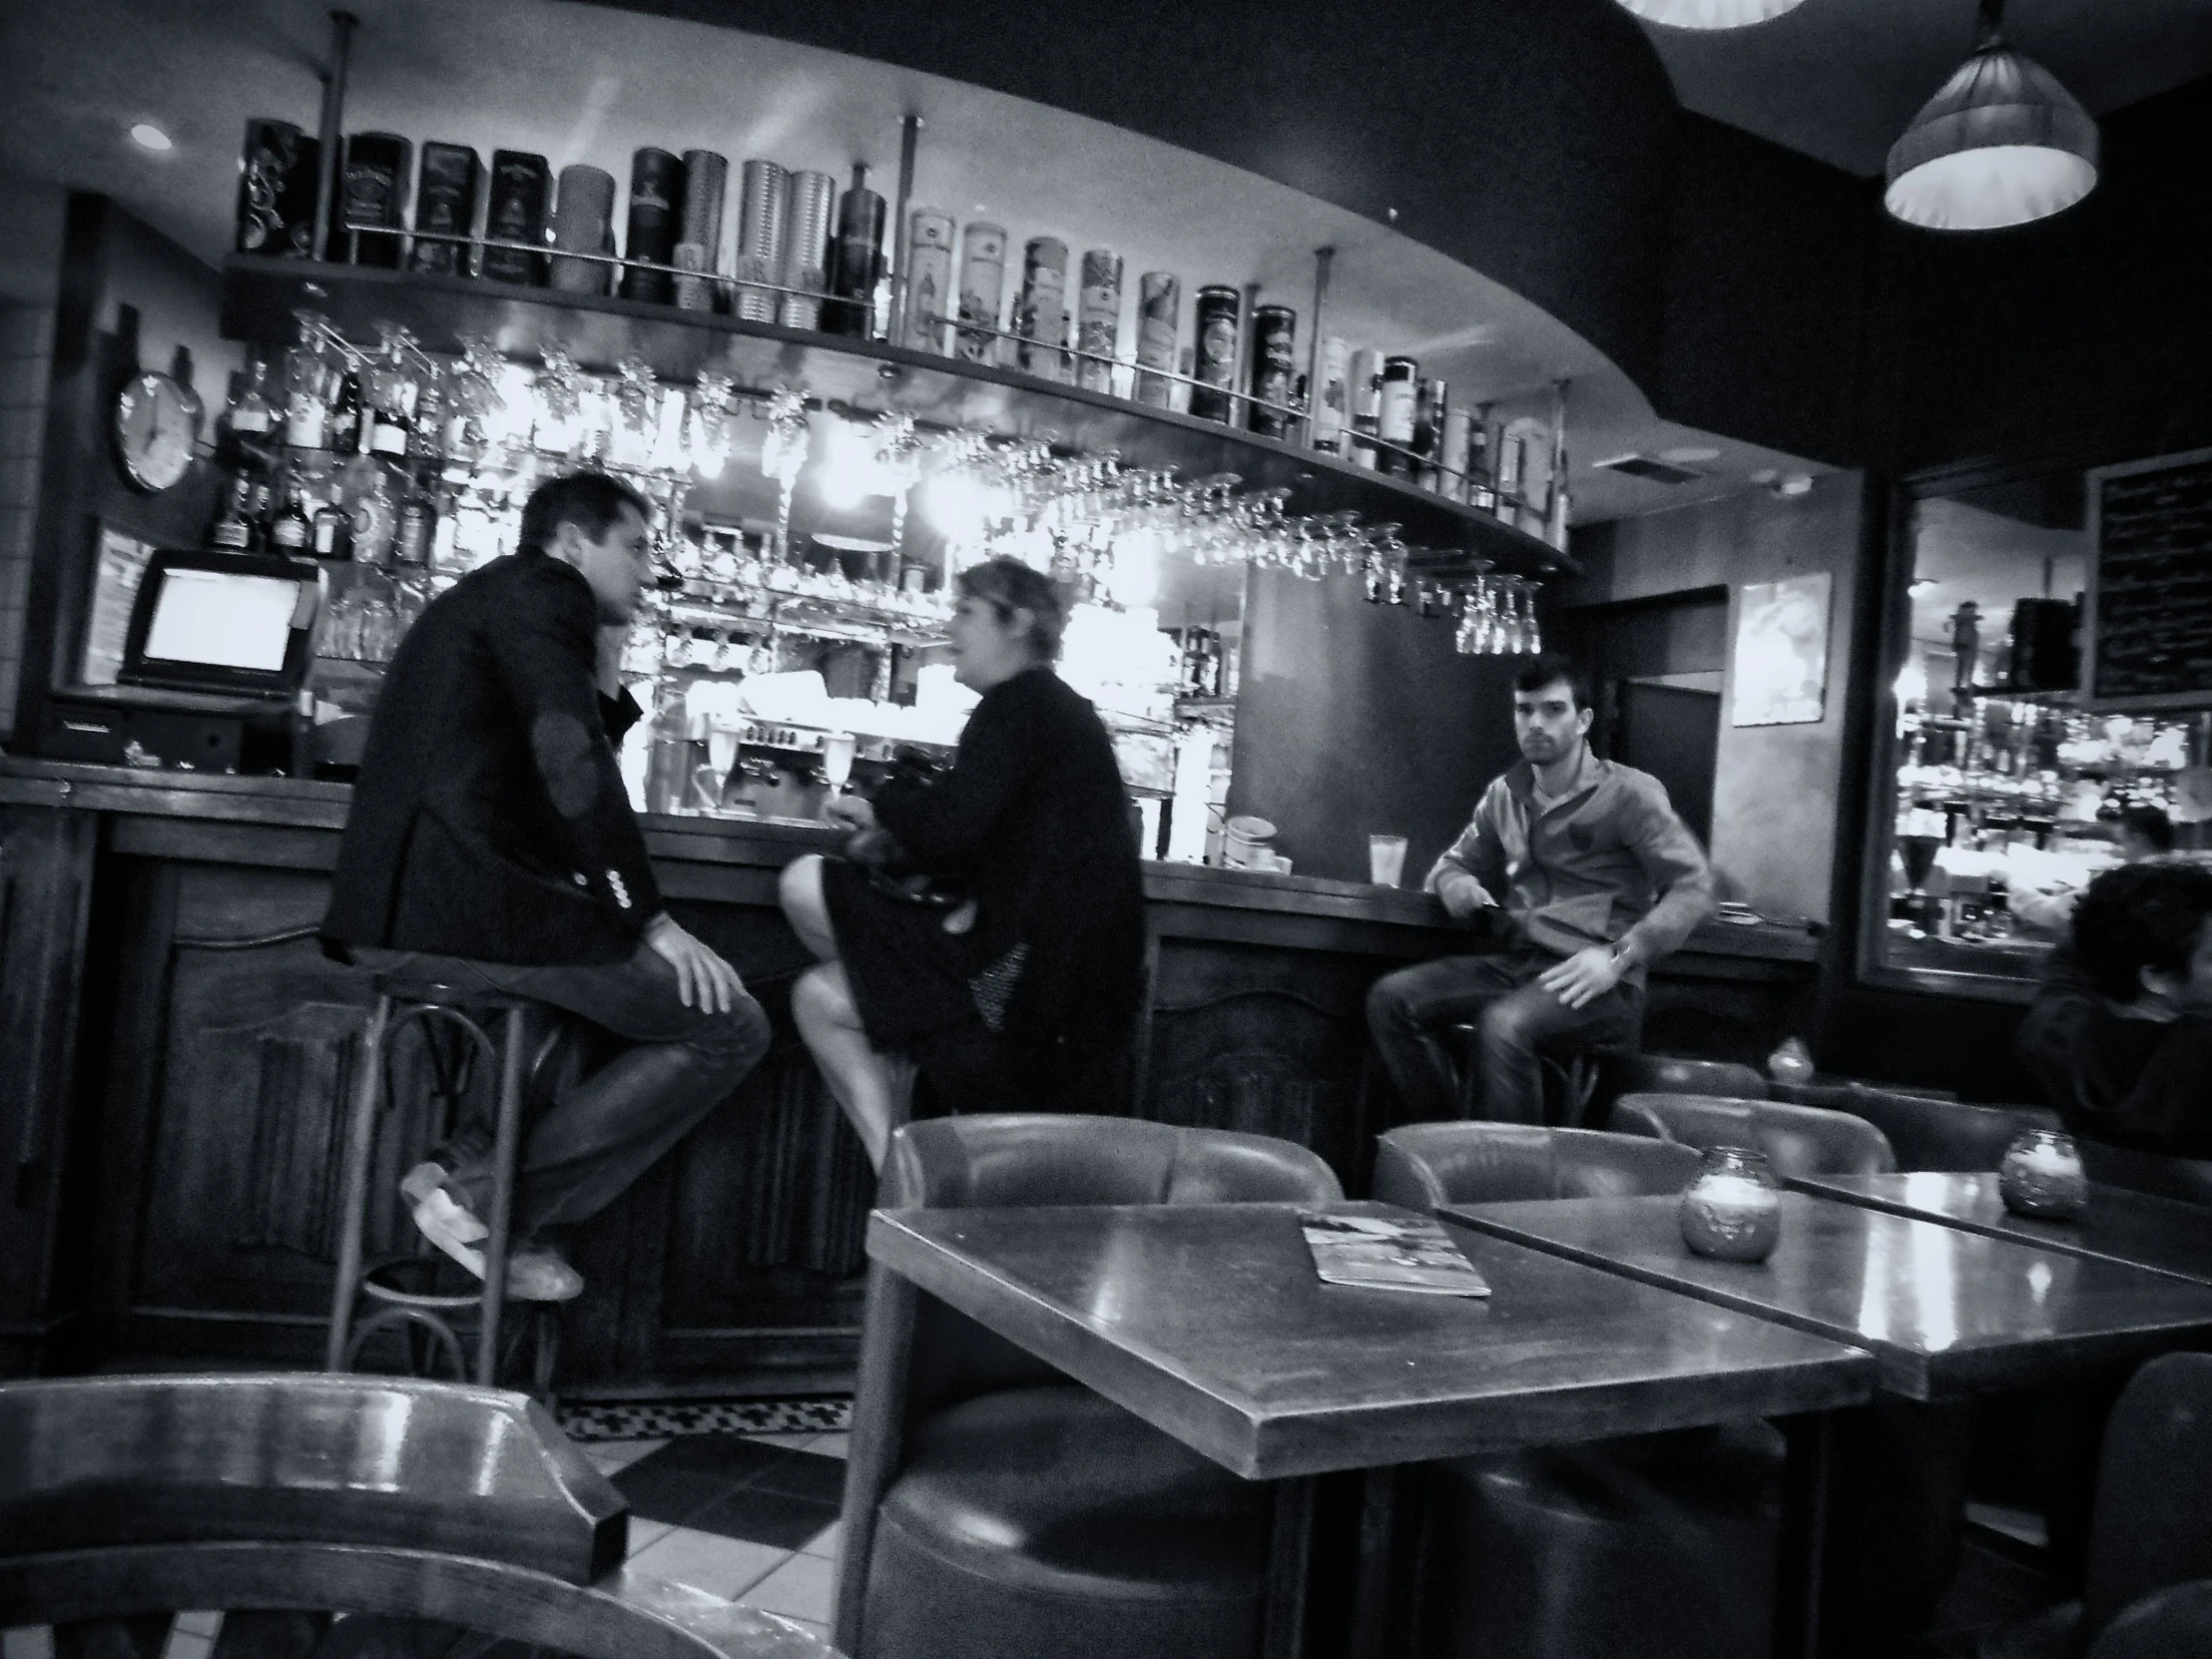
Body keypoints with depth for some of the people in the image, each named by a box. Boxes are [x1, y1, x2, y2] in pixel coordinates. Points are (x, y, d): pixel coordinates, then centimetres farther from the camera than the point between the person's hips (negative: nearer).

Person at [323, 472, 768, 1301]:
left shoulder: (479, 599, 27)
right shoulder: (541, 591, -2)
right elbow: (575, 768, -17)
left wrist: (607, 686, 20)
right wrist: (652, 921, -15)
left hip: (394, 905, 10)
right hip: (465, 900, -10)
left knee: (654, 985, 28)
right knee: (729, 1026, -7)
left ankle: (483, 1161, 12)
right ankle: (480, 1193, -5)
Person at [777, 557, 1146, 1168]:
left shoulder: (1019, 702, -9)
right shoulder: (1062, 708, 21)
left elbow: (949, 826, -21)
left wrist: (883, 806, 0)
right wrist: (893, 842, 7)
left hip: (1032, 987, -10)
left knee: (805, 884, -8)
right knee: (818, 996, 15)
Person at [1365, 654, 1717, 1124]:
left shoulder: (1628, 793, -4)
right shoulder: (1505, 794, 14)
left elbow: (1694, 886, -8)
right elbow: (1455, 861, 27)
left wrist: (1617, 957, -20)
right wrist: (1454, 883, 0)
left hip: (1597, 984, -6)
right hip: (1516, 963, 6)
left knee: (1503, 1025, -36)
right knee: (1390, 998, -14)